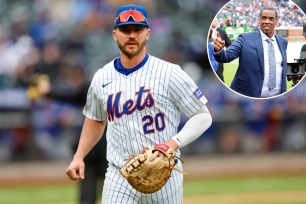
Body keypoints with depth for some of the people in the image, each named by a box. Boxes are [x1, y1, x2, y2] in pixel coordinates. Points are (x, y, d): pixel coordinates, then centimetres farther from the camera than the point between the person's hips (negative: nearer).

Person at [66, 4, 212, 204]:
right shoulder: (101, 78, 6)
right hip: (119, 180, 2)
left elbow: (203, 116, -4)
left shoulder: (168, 73, -7)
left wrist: (175, 142, -20)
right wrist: (78, 157, 12)